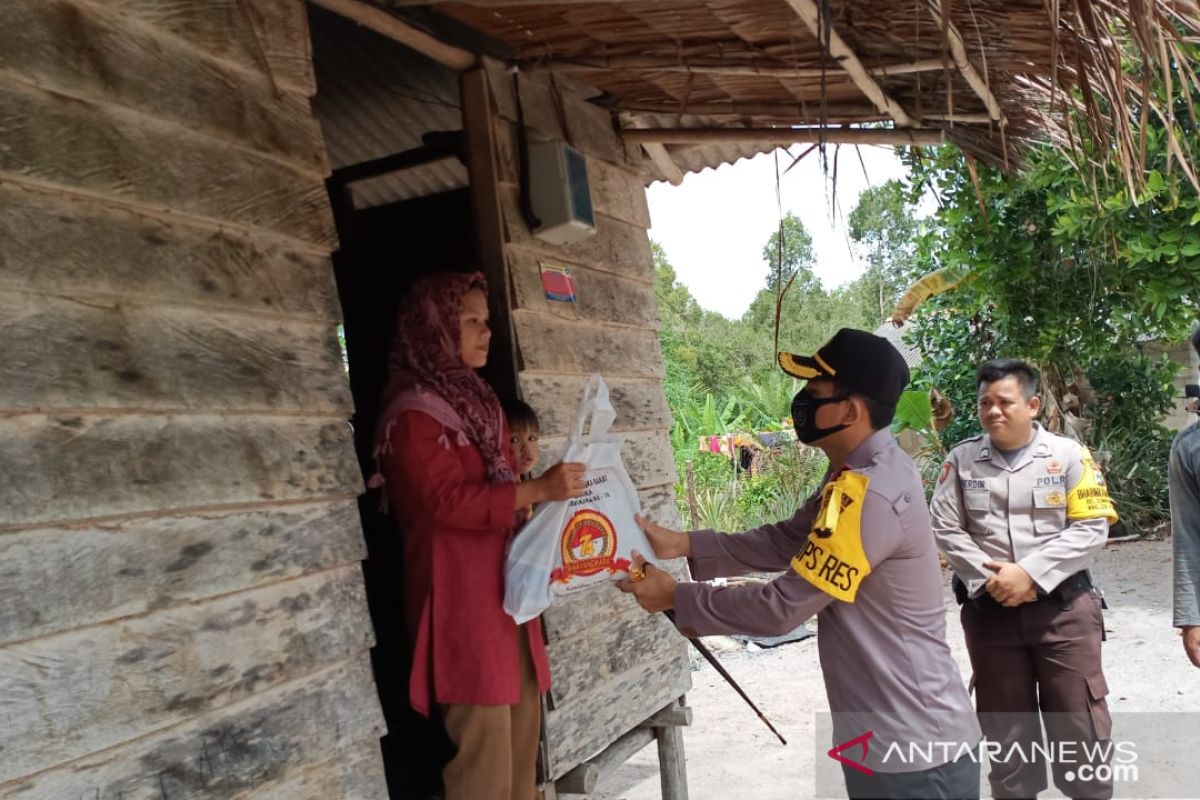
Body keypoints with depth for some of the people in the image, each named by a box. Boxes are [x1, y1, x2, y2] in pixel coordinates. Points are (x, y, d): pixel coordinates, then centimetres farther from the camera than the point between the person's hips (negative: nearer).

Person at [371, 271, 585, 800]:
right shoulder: (413, 413, -10)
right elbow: (449, 501, -20)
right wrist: (538, 490, -24)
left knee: (522, 727, 11)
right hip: (460, 593, -8)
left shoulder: (479, 400, 17)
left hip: (506, 584, 9)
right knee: (482, 742, -7)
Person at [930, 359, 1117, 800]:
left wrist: (1030, 573, -16)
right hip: (989, 610, 2)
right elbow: (945, 529, -1)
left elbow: (1091, 528, -8)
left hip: (1063, 607, -1)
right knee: (1005, 726, 15)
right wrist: (989, 578, -12)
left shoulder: (1067, 453, -3)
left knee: (1079, 723, 7)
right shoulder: (962, 459, 1)